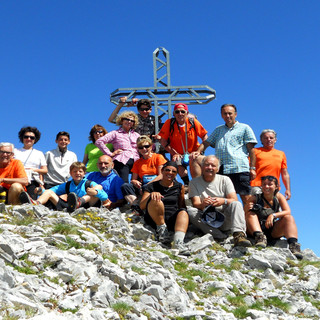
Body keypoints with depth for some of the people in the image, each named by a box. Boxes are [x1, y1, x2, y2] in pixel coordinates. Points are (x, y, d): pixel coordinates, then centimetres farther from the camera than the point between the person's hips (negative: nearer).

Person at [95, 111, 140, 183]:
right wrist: (110, 154, -1)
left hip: (136, 162, 4)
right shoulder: (116, 133, 12)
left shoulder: (136, 135, 26)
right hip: (122, 161, -4)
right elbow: (99, 142, 3)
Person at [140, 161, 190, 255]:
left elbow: (182, 206, 18)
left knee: (183, 212, -31)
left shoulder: (179, 187, 16)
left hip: (172, 219, 2)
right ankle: (161, 229, -18)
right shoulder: (152, 186, 10)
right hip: (154, 219, -1)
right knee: (156, 199, -29)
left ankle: (178, 242, -52)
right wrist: (152, 194, -17)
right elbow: (142, 206, 3)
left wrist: (184, 219, -5)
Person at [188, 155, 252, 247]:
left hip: (225, 220, 0)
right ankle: (220, 237, -34)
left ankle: (238, 235, -47)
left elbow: (235, 200, -3)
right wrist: (203, 204, -31)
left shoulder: (225, 180, 8)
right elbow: (196, 204, -5)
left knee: (236, 205, -26)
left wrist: (224, 201, -27)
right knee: (190, 211, -27)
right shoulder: (194, 182, 7)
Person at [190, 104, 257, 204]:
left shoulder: (244, 128, 13)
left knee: (245, 198, -7)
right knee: (194, 159, -10)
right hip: (220, 168, 4)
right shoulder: (218, 129, 26)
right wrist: (198, 151, -1)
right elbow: (206, 142, 22)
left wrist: (252, 168, -3)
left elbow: (251, 149, 7)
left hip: (239, 167, -3)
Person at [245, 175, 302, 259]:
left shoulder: (278, 196, 1)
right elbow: (244, 216, -7)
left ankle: (293, 244, -38)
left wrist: (273, 215, -29)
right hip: (257, 230, -1)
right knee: (251, 214, -24)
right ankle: (259, 237, -46)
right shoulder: (254, 198, -5)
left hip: (274, 232, 1)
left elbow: (288, 212, -12)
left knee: (289, 218, -20)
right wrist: (247, 209, -30)